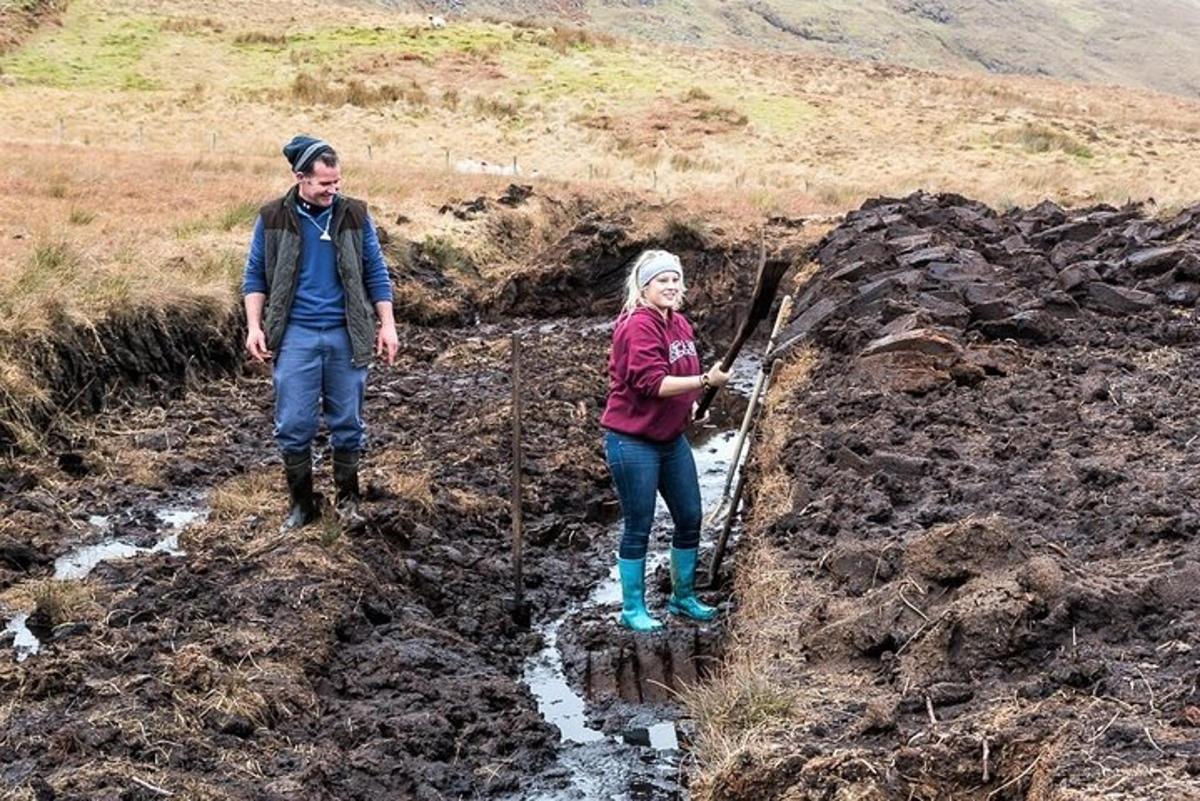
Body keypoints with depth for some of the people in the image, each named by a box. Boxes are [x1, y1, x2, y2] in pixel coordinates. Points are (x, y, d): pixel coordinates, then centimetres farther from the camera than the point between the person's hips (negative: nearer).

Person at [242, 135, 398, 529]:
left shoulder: (354, 215, 1)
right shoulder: (273, 218, -1)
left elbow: (376, 274, 5)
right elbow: (255, 276, 5)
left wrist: (387, 325, 1)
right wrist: (254, 327, -3)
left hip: (346, 335, 1)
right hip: (296, 335, -1)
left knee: (347, 421, 8)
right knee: (293, 424, 1)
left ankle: (347, 497, 24)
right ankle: (301, 503, 15)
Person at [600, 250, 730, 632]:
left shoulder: (680, 324, 8)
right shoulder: (638, 327, -19)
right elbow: (652, 383, -28)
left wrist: (695, 404, 8)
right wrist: (705, 380, -32)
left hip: (672, 437, 9)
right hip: (633, 440, -9)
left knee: (690, 518, 13)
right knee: (638, 527, 1)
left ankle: (684, 597, 31)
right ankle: (632, 609, 14)